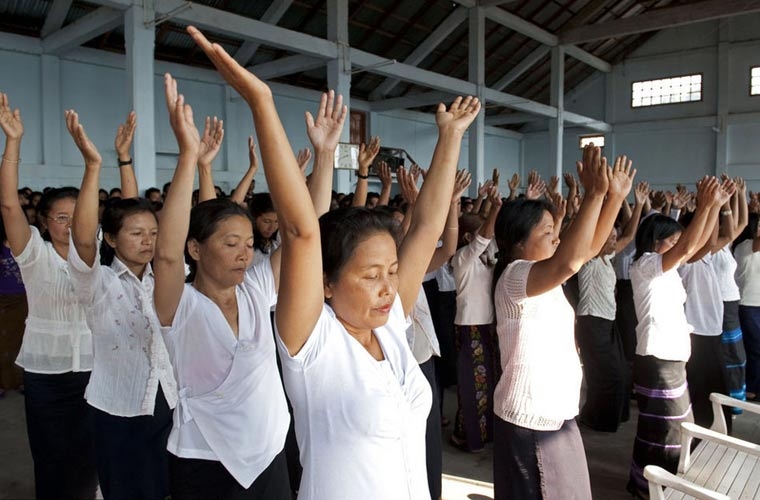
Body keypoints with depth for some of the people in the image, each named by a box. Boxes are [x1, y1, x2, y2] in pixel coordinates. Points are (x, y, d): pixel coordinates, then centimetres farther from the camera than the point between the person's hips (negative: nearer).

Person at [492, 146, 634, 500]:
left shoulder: (544, 272, 7)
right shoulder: (514, 276, -22)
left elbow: (588, 249, 9)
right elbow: (568, 262, -40)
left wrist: (615, 196, 1)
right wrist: (594, 194, -39)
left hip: (558, 413, 9)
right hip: (529, 419, -9)